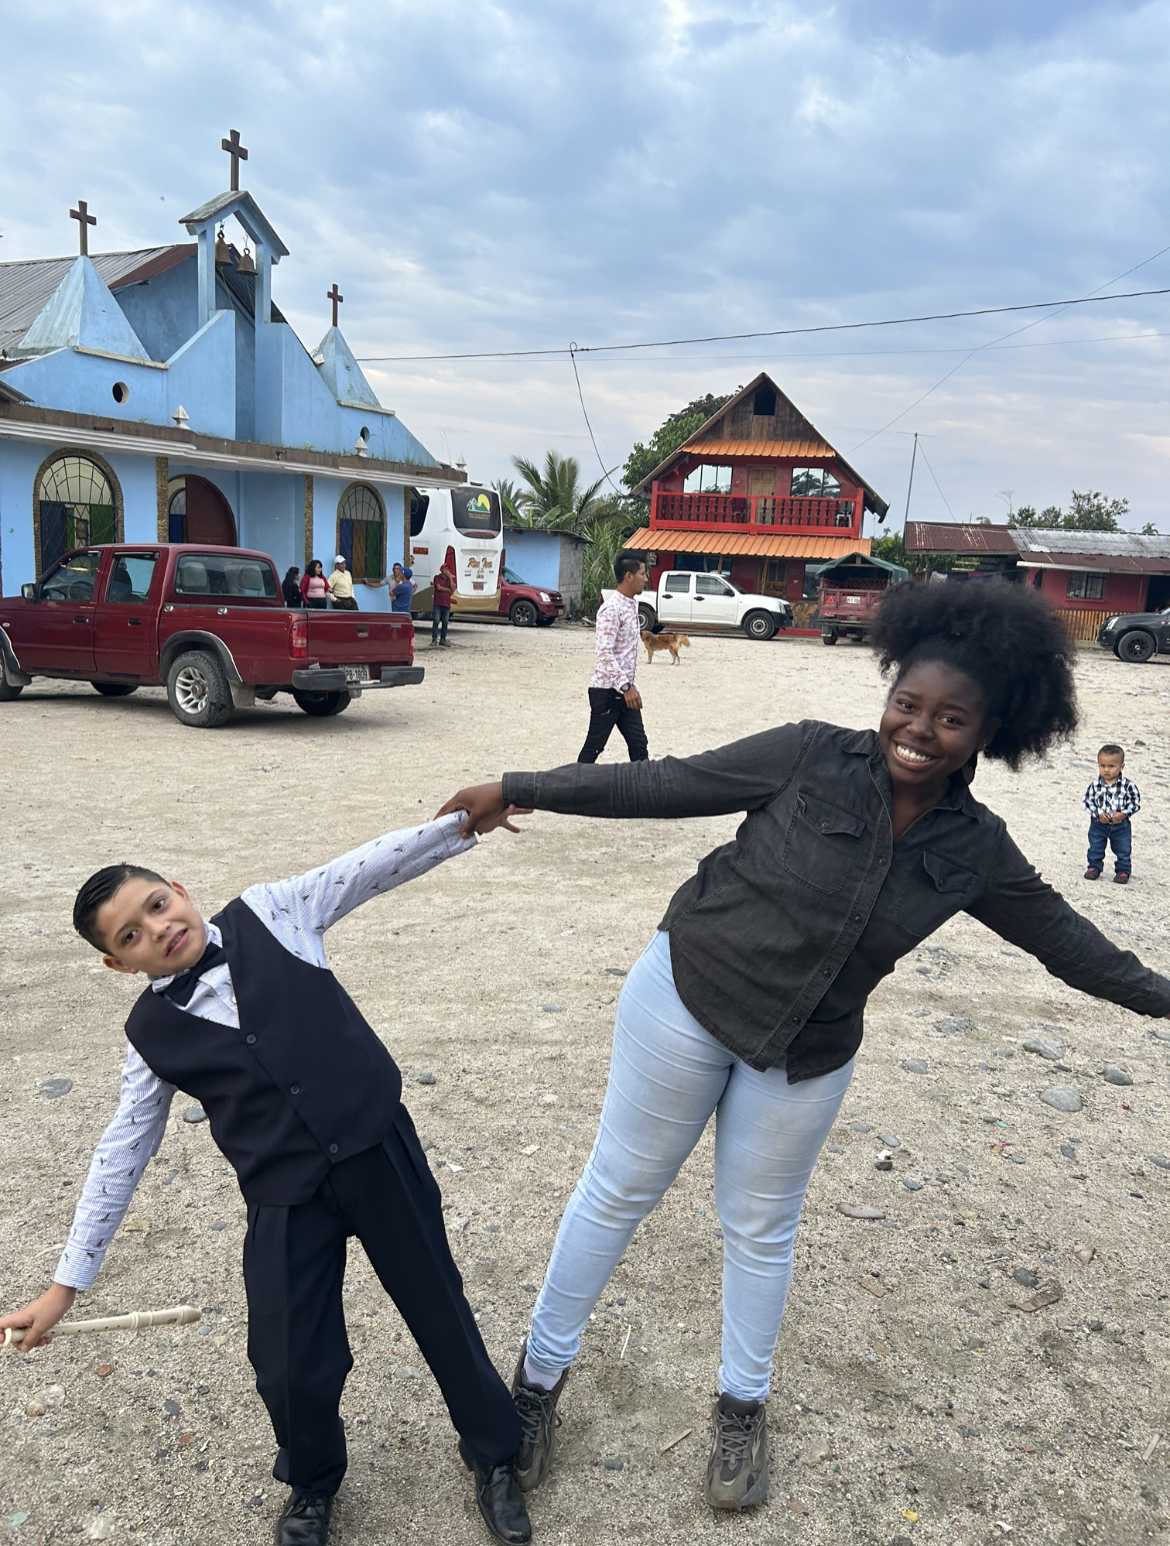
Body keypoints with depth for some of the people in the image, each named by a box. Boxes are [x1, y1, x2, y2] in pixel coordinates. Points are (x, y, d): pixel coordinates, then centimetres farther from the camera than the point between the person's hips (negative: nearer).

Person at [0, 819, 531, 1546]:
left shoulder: (270, 914, -3)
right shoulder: (153, 1034, 0)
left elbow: (373, 866, -5)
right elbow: (121, 1156, 6)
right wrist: (67, 1282, 8)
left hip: (379, 1151, -1)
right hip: (286, 1200, 1)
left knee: (441, 1312, 13)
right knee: (291, 1371, 6)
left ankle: (495, 1455, 39)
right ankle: (313, 1484, 42)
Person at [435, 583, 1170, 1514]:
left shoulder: (976, 850, -8)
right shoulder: (811, 759, -18)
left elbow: (1059, 933, 8)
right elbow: (666, 785, -15)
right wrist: (519, 792, -12)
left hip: (804, 1058, 2)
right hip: (686, 997, -2)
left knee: (762, 1229, 20)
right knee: (619, 1192, 13)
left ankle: (743, 1409, 45)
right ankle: (542, 1373, 35)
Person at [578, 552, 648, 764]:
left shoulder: (632, 605, 12)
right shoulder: (611, 608, -17)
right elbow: (604, 653, -25)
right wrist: (626, 686, -29)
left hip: (625, 690, 9)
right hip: (607, 690, -9)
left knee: (639, 744, 9)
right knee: (594, 746, 1)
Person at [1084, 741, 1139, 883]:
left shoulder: (1128, 785, -15)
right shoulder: (1095, 785, -12)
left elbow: (1135, 802, -10)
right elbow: (1088, 801, -7)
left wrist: (1123, 814, -21)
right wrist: (1098, 814, -19)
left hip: (1121, 826, -1)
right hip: (1098, 824, 1)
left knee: (1123, 850, 12)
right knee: (1095, 848, 13)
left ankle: (1122, 871, 27)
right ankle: (1094, 867, 29)